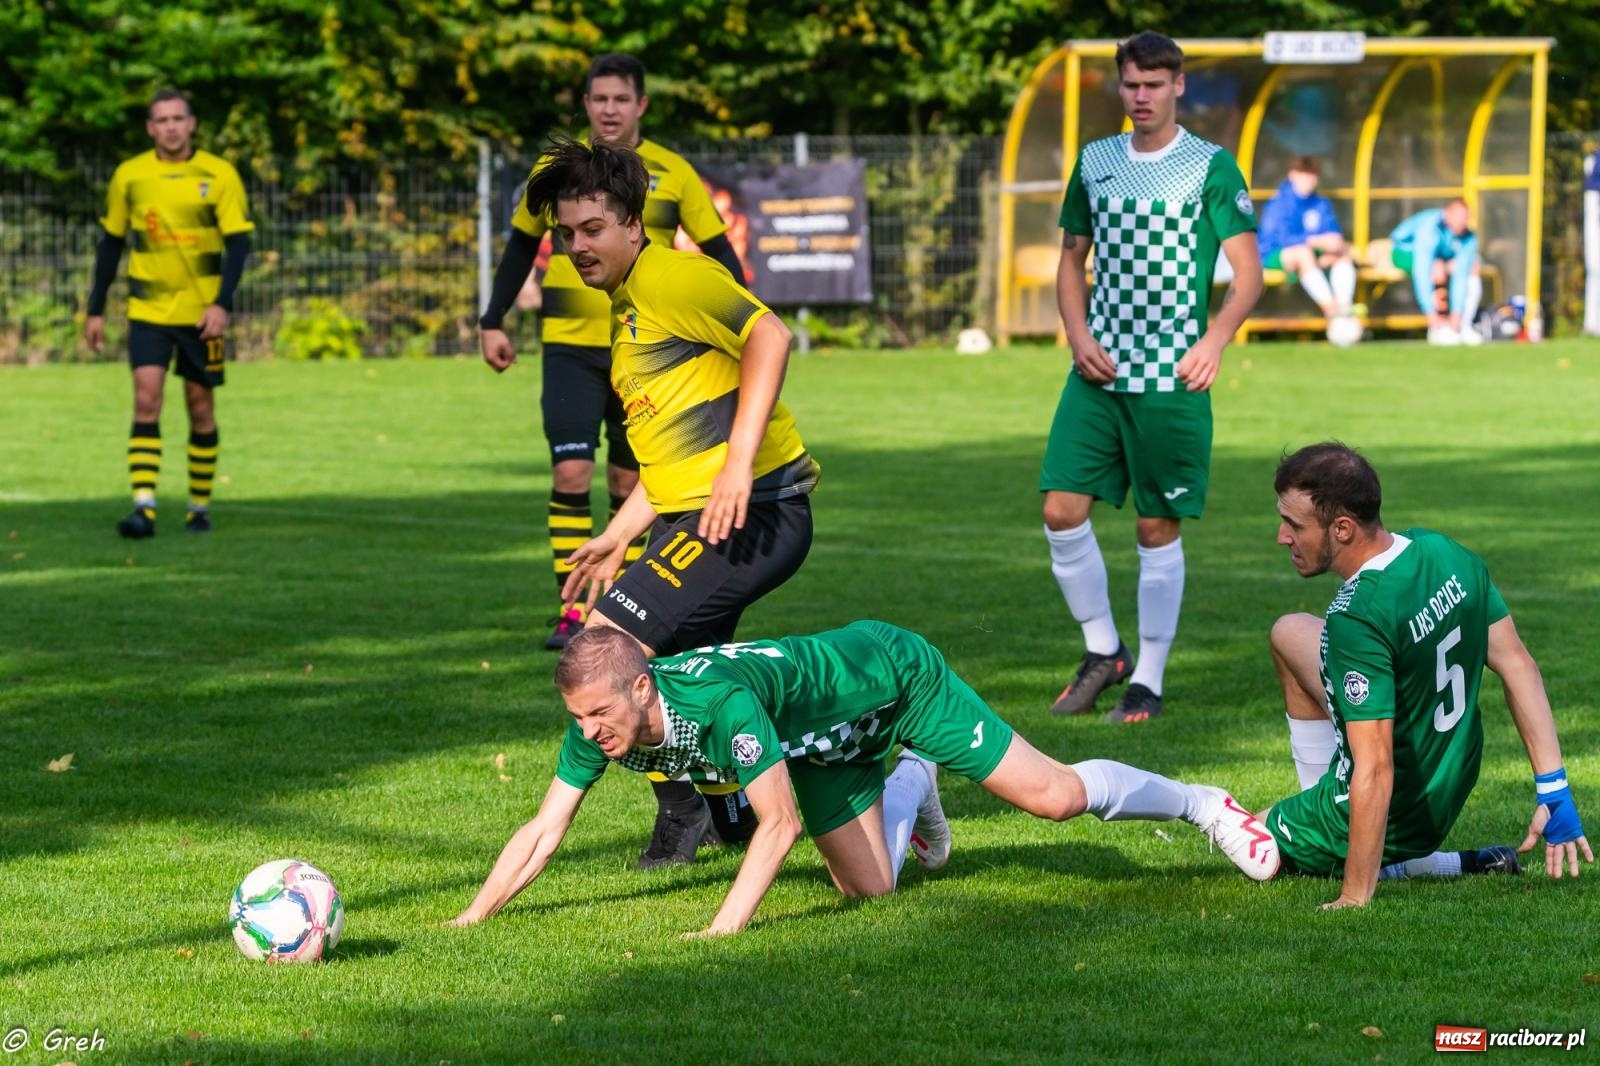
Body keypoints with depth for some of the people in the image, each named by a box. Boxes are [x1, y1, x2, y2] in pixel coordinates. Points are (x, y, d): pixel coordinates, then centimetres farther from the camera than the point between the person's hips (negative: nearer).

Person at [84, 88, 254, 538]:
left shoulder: (219, 175, -4)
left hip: (201, 311, 0)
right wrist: (95, 310, 9)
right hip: (147, 310, 1)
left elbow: (238, 242, -6)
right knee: (146, 400, -13)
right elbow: (110, 243, 10)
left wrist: (222, 304, -18)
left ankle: (200, 507, 21)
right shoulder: (129, 176, 2)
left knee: (200, 406, 6)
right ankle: (144, 509, -18)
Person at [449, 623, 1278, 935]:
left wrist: (725, 927, -46)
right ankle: (908, 787, 39)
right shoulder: (598, 726, -22)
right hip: (826, 740, 7)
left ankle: (1197, 804, 19)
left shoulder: (721, 700, -42)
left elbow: (779, 823, -39)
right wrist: (468, 922, -24)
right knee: (868, 888, 6)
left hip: (892, 675, -7)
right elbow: (542, 833, -16)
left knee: (1053, 797, -6)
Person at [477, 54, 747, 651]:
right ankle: (573, 609, -10)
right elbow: (521, 245, 13)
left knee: (629, 479, 6)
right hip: (571, 347, 0)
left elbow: (718, 252, 4)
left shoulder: (673, 175, 0)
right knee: (570, 471, -12)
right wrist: (493, 323, 9)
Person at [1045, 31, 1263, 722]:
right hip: (1098, 372, 4)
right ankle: (1102, 651, 13)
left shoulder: (1211, 167, -3)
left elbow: (1248, 272, -6)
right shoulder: (1094, 162, 10)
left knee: (1159, 529, 0)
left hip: (1173, 379, -4)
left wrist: (1214, 340, -22)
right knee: (1062, 510, -5)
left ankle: (1148, 679, 11)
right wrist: (1077, 333, 0)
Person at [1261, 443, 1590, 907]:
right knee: (1290, 633, 21)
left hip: (1392, 817, -7)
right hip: (1454, 787, 7)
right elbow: (1517, 664, -3)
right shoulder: (1443, 553, -9)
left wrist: (1355, 898, -29)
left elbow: (1375, 771, -34)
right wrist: (1553, 792, 1)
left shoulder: (1357, 618, -34)